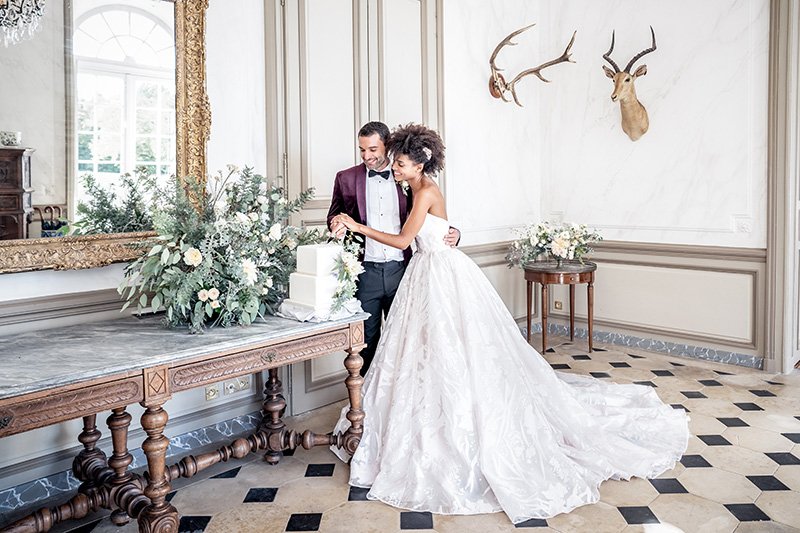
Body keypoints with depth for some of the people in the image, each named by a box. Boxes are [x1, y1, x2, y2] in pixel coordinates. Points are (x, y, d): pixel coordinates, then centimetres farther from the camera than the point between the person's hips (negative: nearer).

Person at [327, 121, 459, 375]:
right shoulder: (346, 178, 5)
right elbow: (334, 215, 12)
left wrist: (451, 233, -8)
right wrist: (337, 224, -12)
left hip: (399, 269, 1)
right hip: (365, 271, -1)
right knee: (366, 339, 7)